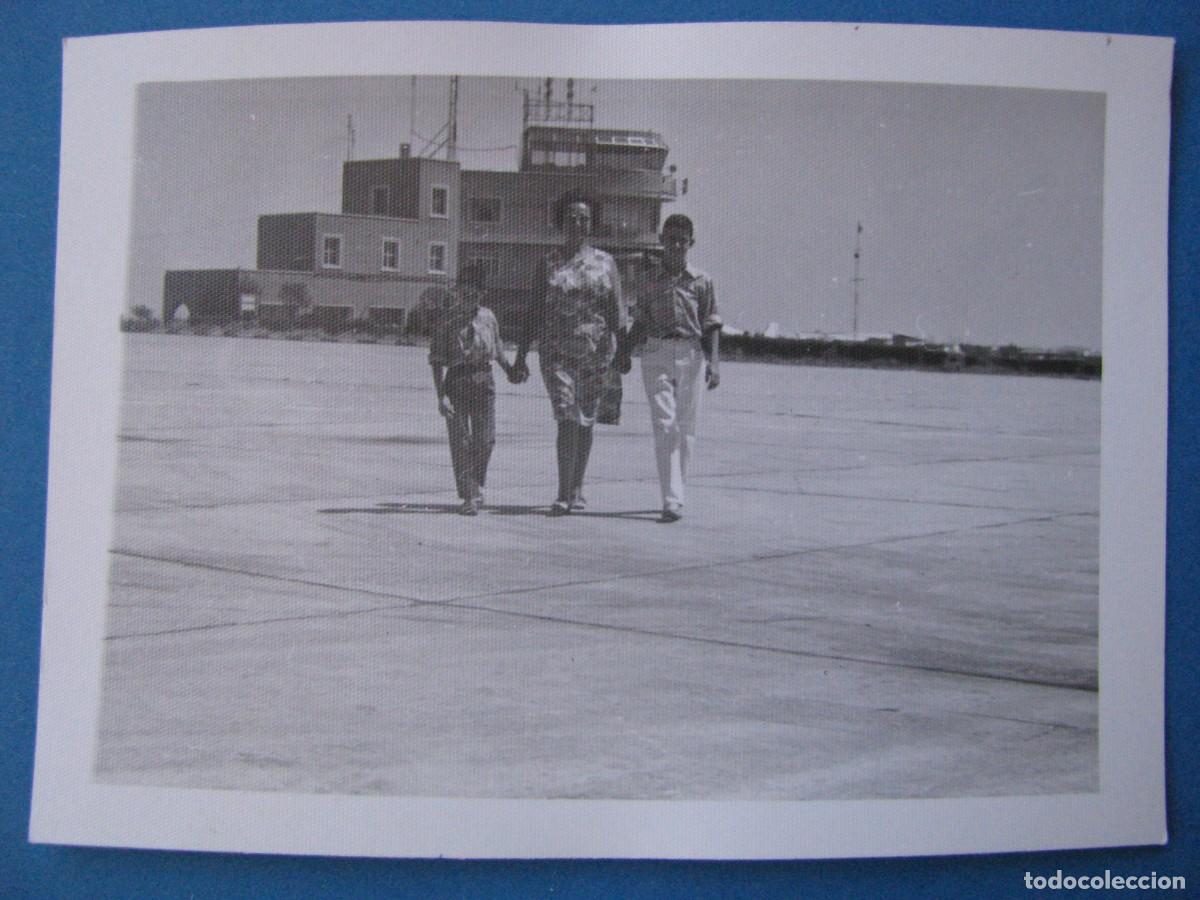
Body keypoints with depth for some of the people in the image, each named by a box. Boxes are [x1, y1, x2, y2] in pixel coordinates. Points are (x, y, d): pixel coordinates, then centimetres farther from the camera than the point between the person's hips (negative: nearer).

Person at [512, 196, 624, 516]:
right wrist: (520, 355, 3)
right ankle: (563, 494, -14)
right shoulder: (549, 264, 7)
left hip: (596, 349, 1)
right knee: (567, 418, -13)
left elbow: (617, 312, 5)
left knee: (585, 420, 9)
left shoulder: (605, 263, 8)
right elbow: (535, 312, 8)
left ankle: (577, 490, 23)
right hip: (557, 349, -1)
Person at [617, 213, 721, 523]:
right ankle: (672, 501, -14)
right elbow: (641, 323, 12)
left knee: (685, 428, 6)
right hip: (656, 355, 0)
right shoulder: (648, 278, 7)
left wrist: (714, 362, -6)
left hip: (691, 356, 1)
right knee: (665, 425, -10)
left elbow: (711, 326, 4)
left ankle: (675, 492, 22)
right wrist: (623, 351, 0)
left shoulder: (701, 280, 4)